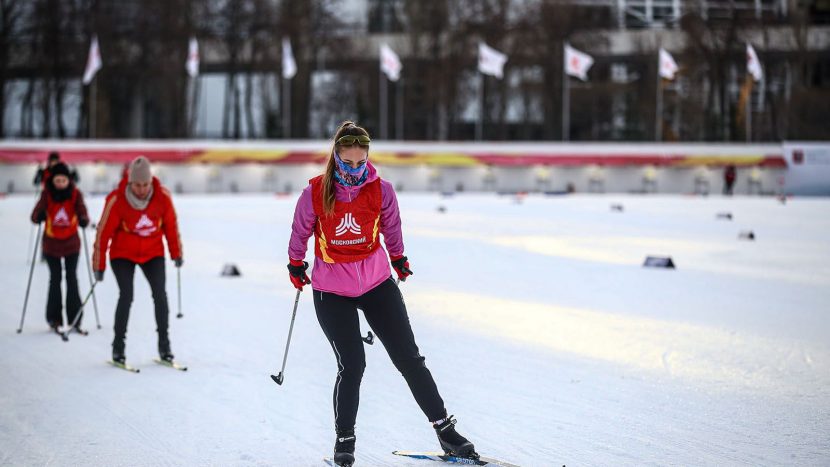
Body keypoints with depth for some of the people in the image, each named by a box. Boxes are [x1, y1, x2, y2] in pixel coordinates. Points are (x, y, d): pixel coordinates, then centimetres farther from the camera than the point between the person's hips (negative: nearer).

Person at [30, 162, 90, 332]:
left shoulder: (75, 194, -8)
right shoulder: (47, 194, -9)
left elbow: (82, 211, -18)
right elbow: (35, 217, -16)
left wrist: (84, 220, -41)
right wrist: (39, 216, -40)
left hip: (72, 243, 0)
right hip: (52, 244, 0)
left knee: (72, 279, -2)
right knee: (55, 279, 0)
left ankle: (75, 319, 1)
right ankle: (54, 318, 10)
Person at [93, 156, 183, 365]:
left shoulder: (162, 197, -15)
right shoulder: (116, 200, -22)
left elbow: (171, 225, 1)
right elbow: (104, 232, -14)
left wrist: (176, 253, 12)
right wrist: (99, 265, -9)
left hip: (153, 253, 2)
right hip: (123, 254, -2)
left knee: (160, 294, -11)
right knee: (126, 296, -15)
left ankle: (164, 344, 2)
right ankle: (118, 346, -2)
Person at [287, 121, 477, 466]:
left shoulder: (381, 190, -9)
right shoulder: (316, 193, -13)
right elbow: (300, 231, 6)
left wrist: (398, 259, 24)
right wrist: (295, 265, 18)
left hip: (377, 283, 2)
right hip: (332, 290, -2)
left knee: (408, 357, 2)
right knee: (351, 365, -9)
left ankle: (444, 429, 10)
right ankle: (344, 439, 10)